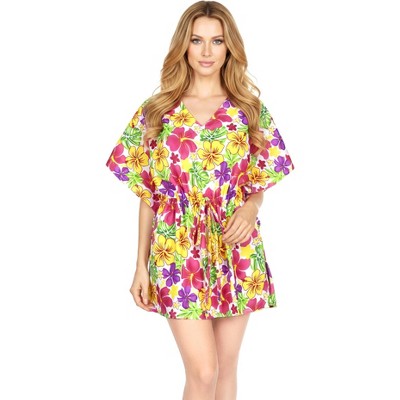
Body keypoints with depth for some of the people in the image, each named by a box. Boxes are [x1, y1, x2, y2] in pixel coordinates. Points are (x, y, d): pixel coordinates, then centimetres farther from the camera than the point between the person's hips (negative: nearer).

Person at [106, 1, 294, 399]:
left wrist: (250, 206, -13)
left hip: (235, 251, 2)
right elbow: (147, 194, 3)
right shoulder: (156, 111, 2)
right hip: (178, 253, -2)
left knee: (226, 367, 11)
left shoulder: (250, 110, 5)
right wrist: (141, 266, 1)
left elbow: (259, 183, 11)